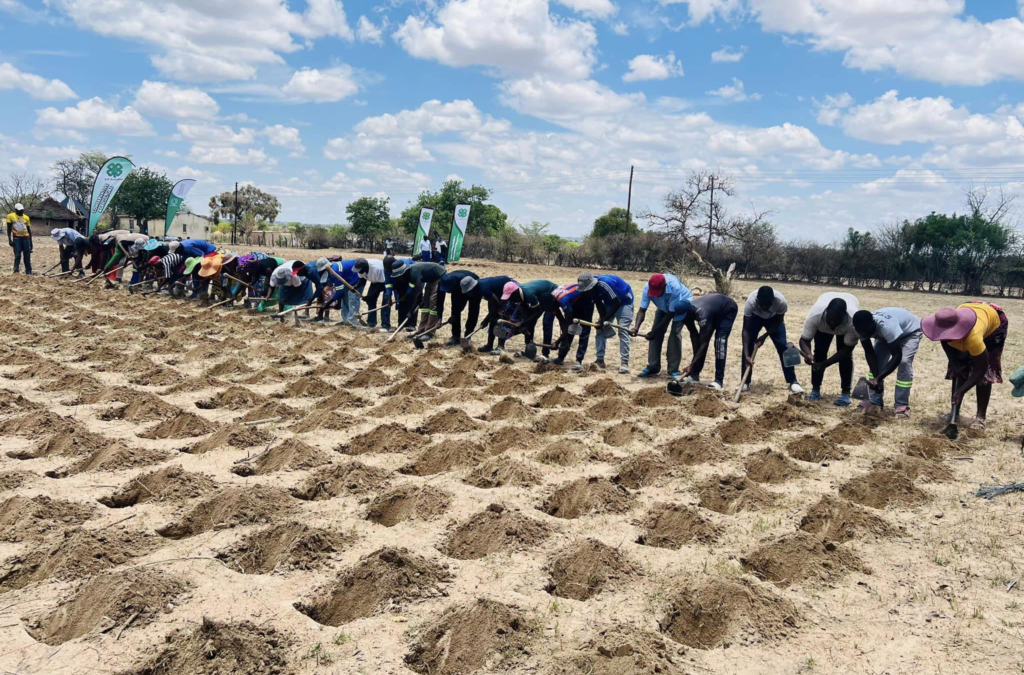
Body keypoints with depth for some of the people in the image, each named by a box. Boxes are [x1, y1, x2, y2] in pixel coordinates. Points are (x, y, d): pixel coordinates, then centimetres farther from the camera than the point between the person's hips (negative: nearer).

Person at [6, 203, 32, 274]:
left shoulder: (26, 217, 8)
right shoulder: (11, 216, 0)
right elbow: (9, 229, 1)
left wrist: (30, 241, 13)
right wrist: (9, 240, -7)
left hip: (26, 238, 3)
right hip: (16, 238, -3)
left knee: (27, 255, 4)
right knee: (17, 255, -9)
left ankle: (28, 271, 9)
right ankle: (16, 270, -5)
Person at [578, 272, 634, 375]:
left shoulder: (603, 284, -37)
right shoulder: (591, 289, -14)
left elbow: (617, 303, -31)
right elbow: (599, 305, -6)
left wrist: (605, 319, -28)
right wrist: (603, 319, -19)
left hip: (624, 301, -8)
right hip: (609, 302, 8)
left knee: (623, 331, -16)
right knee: (600, 329, 2)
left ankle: (624, 363, -15)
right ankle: (600, 360, 8)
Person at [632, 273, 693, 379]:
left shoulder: (674, 287, -43)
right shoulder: (647, 287, -31)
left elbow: (671, 313, -34)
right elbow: (642, 310, -28)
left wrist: (655, 331, -35)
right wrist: (636, 327, -46)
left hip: (683, 303, -5)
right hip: (664, 306, 5)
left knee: (675, 332, -18)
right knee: (657, 333, -5)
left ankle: (674, 370, -14)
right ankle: (652, 367, 5)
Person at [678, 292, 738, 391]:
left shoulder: (703, 314, -43)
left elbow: (704, 344, -39)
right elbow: (694, 335, -13)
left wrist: (691, 365, -39)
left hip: (728, 310, -7)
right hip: (715, 306, 7)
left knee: (720, 342, -20)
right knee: (700, 339, -1)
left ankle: (719, 380, -18)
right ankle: (694, 375, 7)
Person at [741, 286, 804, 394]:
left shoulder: (781, 301, -40)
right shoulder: (751, 301, -41)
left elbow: (778, 322, -18)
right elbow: (746, 330, -36)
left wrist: (765, 336, -25)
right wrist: (746, 355, -42)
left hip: (774, 318, 0)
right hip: (755, 317, 0)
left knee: (783, 346, -10)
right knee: (748, 344, -13)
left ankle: (792, 382, -1)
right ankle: (745, 382, -3)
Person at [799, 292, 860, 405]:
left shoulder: (853, 321, -44)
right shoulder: (815, 314, -43)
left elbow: (847, 349, -34)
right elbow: (804, 339, -34)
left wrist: (825, 364, -43)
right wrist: (808, 354, -56)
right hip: (822, 324, 1)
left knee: (845, 355, -12)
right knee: (819, 352, -7)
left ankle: (846, 393, -5)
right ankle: (815, 390, 3)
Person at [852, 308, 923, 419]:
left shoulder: (887, 326, -46)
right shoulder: (862, 328, -27)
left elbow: (897, 356, -43)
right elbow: (869, 353, -19)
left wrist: (879, 378, -47)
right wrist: (876, 378, -29)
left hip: (910, 331, -6)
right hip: (886, 334, 6)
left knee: (904, 362, -23)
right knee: (875, 360, -7)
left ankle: (902, 405, -15)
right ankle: (875, 402, 5)